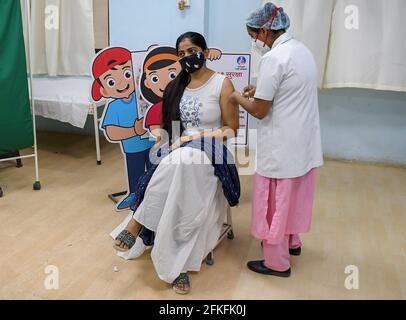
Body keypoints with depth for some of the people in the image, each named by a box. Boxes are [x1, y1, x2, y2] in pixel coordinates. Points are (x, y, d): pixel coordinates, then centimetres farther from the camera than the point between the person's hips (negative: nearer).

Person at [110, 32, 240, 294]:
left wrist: (197, 137, -14)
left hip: (210, 155, -4)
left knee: (181, 163, -40)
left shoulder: (222, 84, -1)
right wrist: (161, 140, 2)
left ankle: (137, 222, -30)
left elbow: (231, 129, -2)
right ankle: (178, 264, -25)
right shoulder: (176, 86, 14)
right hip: (177, 154, 4)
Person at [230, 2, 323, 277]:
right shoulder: (302, 50, 9)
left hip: (282, 147, -9)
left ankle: (277, 263, 21)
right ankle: (292, 242, 42)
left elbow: (260, 111, -17)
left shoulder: (274, 58, -20)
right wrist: (260, 91, 12)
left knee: (274, 202, 6)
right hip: (304, 142, 9)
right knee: (293, 197, 24)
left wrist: (239, 98, 1)